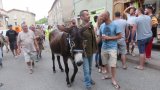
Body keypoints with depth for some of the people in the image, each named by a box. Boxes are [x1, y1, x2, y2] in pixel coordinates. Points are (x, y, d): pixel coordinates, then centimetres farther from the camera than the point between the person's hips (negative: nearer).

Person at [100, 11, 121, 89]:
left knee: (112, 64, -2)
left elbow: (119, 36, -9)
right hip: (104, 47, 5)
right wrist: (102, 38, -6)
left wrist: (109, 38, -17)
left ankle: (113, 80, 16)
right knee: (105, 63, 16)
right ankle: (108, 74, 39)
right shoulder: (102, 26, 4)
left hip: (112, 47, -5)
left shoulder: (114, 25, -9)